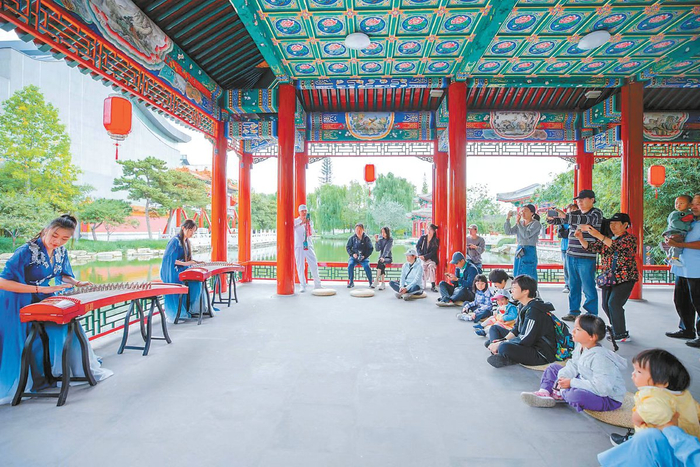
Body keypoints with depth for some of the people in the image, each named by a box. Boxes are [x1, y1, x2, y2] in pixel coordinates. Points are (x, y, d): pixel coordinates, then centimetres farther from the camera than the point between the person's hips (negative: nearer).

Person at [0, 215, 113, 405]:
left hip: (45, 301, 7)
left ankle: (87, 369, 20)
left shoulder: (61, 252, -2)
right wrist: (42, 289, -31)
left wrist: (77, 283, -7)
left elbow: (63, 274, 14)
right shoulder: (26, 251, -22)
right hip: (20, 305, -7)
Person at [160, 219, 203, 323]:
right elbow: (169, 258, -20)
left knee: (197, 281, -16)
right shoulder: (175, 241, -12)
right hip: (171, 272, -8)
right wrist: (185, 263, -27)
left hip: (182, 270, 8)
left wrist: (194, 262, 1)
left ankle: (191, 308, -9)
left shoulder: (187, 242, 15)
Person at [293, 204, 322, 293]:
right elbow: (293, 228, -21)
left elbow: (311, 234, 7)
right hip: (299, 246, -3)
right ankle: (303, 286, 6)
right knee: (300, 267, -2)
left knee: (314, 265, 1)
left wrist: (308, 224, -6)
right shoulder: (296, 221, 1)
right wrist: (301, 223, -35)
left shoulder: (309, 221, 14)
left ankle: (317, 285, 13)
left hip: (308, 246, 3)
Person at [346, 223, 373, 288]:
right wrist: (352, 254, -10)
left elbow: (370, 249, 4)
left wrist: (365, 256, -10)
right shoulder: (352, 238, 5)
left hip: (364, 257, -1)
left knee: (366, 266, -30)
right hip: (354, 257, 1)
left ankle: (371, 282, -12)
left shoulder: (366, 238, 3)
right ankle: (351, 282, -14)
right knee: (350, 264, -29)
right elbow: (347, 247, 8)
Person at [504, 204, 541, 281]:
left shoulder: (536, 224, -5)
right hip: (519, 252, 6)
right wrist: (507, 219, -6)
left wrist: (518, 222, -16)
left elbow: (526, 235, -20)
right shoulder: (520, 223, 11)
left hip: (530, 252, -6)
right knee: (517, 277, 8)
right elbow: (508, 232, 3)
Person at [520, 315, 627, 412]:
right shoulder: (580, 347, -1)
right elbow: (572, 366, 5)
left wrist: (572, 383, -27)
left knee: (575, 395, -38)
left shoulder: (600, 358, -30)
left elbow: (602, 388, -33)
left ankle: (560, 393, -2)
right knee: (553, 368, 10)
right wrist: (563, 377, -14)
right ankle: (544, 392, -13)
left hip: (608, 397, -9)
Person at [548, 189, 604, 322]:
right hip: (571, 256, 6)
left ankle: (592, 316, 9)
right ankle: (574, 312, 22)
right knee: (573, 286, 12)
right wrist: (551, 218, -13)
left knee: (588, 288, -2)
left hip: (586, 258, -6)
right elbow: (560, 220, 11)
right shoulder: (575, 214, 16)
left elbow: (587, 220, -23)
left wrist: (565, 216, -34)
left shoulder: (597, 213, -3)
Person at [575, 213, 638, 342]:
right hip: (608, 278, 6)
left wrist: (598, 235, -33)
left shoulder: (630, 238, -4)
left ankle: (621, 334, -1)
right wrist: (581, 238, -14)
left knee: (614, 303, -15)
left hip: (625, 277, -6)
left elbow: (618, 246, -24)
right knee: (606, 305, 7)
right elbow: (590, 247, 5)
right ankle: (616, 330, 27)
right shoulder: (606, 239, 14)